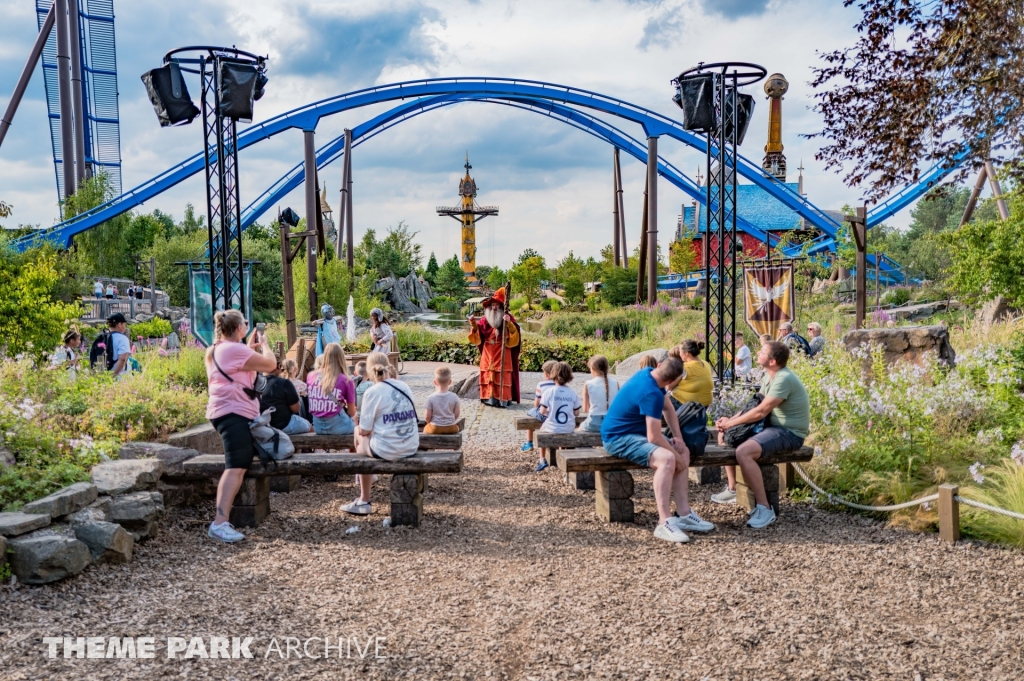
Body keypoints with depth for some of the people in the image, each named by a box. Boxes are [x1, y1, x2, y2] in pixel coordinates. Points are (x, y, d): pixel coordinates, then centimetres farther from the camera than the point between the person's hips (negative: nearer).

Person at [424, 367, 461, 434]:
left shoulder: (431, 398, -16)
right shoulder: (454, 397, -12)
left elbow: (427, 416, -11)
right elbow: (457, 414, -5)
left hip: (435, 428, -1)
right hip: (451, 428, 1)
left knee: (426, 428, 31)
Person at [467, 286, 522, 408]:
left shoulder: (508, 318, -5)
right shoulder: (485, 320, 4)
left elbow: (514, 338, -16)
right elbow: (477, 337, 3)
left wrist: (509, 324, -31)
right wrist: (473, 324, -13)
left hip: (502, 355, -3)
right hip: (488, 355, 4)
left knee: (502, 377, -5)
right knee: (488, 376, 3)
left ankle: (502, 399, -3)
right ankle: (489, 398, 7)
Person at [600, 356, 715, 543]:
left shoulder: (649, 374, 2)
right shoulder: (651, 393, -27)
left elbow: (668, 408, 14)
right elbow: (654, 437, -28)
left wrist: (678, 437, 2)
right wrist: (677, 456, -13)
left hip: (636, 432, 10)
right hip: (618, 438, -10)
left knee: (684, 452, 4)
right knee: (667, 458, -32)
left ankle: (684, 514, 2)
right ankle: (665, 523, -32)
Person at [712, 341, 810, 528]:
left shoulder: (783, 379, -24)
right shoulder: (768, 376, 8)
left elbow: (761, 411, -26)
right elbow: (755, 404, 14)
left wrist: (731, 423, -15)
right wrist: (730, 420, -1)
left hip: (789, 433, -11)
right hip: (772, 426, 11)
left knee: (743, 452, -33)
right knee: (724, 435, 15)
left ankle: (764, 508, -24)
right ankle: (732, 489, 25)